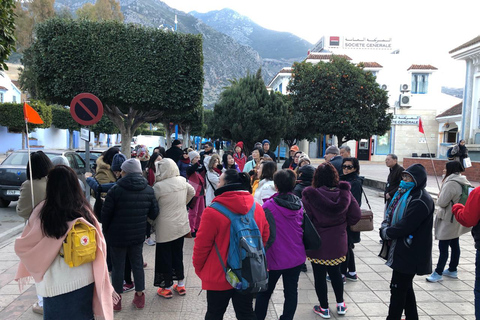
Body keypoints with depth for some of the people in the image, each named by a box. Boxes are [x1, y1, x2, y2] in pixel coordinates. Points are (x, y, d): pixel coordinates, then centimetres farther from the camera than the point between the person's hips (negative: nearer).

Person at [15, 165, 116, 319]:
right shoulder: (85, 210, -4)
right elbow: (99, 247, -4)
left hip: (56, 285, -2)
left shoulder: (43, 211, -11)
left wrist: (23, 272, 16)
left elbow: (23, 245, -3)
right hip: (85, 281, 2)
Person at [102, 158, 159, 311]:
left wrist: (106, 231, 8)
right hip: (138, 235, 3)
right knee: (137, 264, 15)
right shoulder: (148, 190, -3)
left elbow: (106, 214, -9)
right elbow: (154, 214, 1)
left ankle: (117, 300, 23)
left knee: (118, 266, 10)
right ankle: (139, 297, 26)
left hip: (117, 235, -3)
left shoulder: (116, 189, -15)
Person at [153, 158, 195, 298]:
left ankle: (167, 288, 23)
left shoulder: (159, 186, -21)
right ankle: (181, 285, 31)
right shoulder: (182, 181, -4)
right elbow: (192, 192, 14)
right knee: (178, 255, 19)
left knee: (165, 257, 11)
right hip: (181, 225, 6)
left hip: (165, 228, -5)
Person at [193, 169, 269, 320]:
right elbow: (265, 237, 6)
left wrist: (199, 268, 4)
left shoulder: (213, 212, -21)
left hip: (219, 276, -4)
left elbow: (202, 246, -15)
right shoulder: (258, 209, -5)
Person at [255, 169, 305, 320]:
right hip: (297, 257, 4)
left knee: (264, 292, 13)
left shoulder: (269, 206, -17)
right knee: (291, 291, 13)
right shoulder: (299, 204, -1)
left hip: (275, 258, -4)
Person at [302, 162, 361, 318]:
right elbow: (356, 215, -4)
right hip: (338, 241, 4)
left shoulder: (310, 195, -20)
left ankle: (324, 308, 26)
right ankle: (340, 305, 36)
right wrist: (343, 224, 10)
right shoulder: (345, 193, -8)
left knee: (319, 275, 12)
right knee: (335, 272, 24)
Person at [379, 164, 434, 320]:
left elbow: (405, 227, -24)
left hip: (410, 253, -9)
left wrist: (386, 232, -9)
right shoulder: (404, 194, 8)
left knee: (398, 288, 2)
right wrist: (385, 227, -7)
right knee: (405, 286, 19)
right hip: (401, 250, 9)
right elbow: (391, 215, 12)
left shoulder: (421, 201, -20)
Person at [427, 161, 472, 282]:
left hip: (448, 220, -10)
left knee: (443, 247, -4)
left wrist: (438, 199, 1)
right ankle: (452, 270, 29)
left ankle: (438, 273, 2)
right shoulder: (463, 182, 6)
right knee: (455, 245, 17)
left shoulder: (451, 183, -22)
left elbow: (442, 202, -20)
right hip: (456, 219, 10)